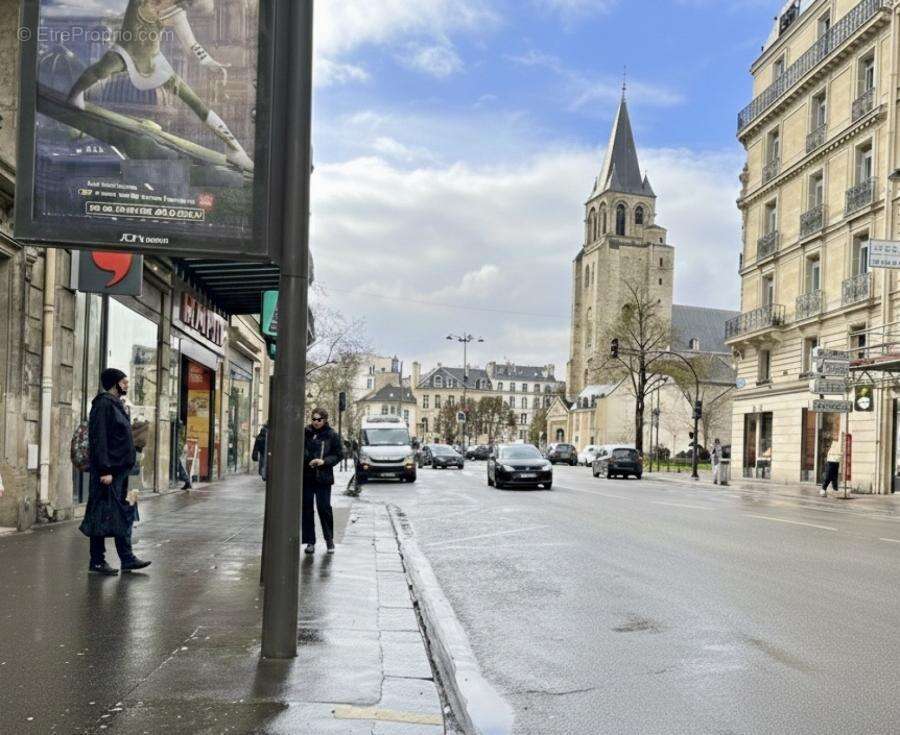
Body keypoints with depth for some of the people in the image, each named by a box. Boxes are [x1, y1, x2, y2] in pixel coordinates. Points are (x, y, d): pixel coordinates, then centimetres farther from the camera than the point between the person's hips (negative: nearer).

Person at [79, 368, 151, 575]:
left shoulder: (116, 405, 17)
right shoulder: (103, 405, -13)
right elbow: (99, 440, -19)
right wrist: (105, 470, -22)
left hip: (120, 470, 10)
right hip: (108, 470, -10)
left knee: (124, 515, 11)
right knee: (103, 515, -2)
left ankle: (127, 558, 16)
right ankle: (97, 562, 6)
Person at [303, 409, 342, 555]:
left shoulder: (332, 435, 0)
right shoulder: (305, 432, 4)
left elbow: (337, 455, 1)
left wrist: (324, 461, -14)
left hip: (323, 478, -2)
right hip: (305, 476, 2)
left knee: (324, 507, -3)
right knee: (306, 508, 4)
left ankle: (329, 539, 15)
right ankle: (310, 541, 14)